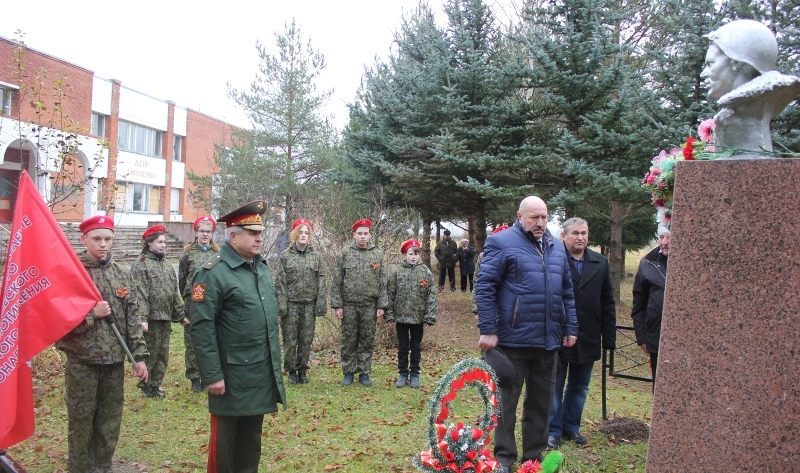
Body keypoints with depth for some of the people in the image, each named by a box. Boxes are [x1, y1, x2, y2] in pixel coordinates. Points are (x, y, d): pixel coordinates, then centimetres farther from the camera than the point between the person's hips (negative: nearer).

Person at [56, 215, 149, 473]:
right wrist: (91, 313, -19)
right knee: (81, 422, 7)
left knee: (110, 422, 12)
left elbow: (133, 317, 6)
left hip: (115, 360, 4)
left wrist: (139, 356, 2)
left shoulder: (121, 275, 5)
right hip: (82, 361, -4)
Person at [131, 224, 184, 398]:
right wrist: (142, 318, -22)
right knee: (149, 353, 2)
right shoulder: (140, 265, -7)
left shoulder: (168, 265, 14)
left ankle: (155, 385, 23)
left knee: (163, 354, 12)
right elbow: (140, 294, -15)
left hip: (166, 318, 7)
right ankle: (145, 385, 17)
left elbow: (175, 292, 16)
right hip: (151, 318, -7)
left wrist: (180, 314, 13)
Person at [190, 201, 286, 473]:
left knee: (251, 438, 19)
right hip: (232, 376, -7)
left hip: (263, 373, 7)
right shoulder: (213, 273, -14)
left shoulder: (262, 268, 10)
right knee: (224, 438, 9)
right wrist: (212, 375, -18)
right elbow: (202, 328, -17)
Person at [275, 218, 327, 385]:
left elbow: (321, 282, 3)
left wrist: (321, 304, -3)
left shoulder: (316, 256, 5)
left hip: (309, 304, 2)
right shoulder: (285, 255, 1)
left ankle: (302, 370, 19)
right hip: (291, 304, -1)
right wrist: (281, 304, -10)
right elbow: (280, 281, -2)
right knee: (290, 339, 3)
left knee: (306, 340, 7)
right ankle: (291, 371, 16)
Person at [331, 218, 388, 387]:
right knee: (348, 341, 7)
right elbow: (337, 281, 0)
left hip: (370, 306, 1)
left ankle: (364, 373, 20)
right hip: (349, 305, -1)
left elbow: (382, 282, 5)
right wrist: (337, 305, -5)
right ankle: (348, 372, 19)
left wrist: (381, 305, 1)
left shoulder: (377, 254, 4)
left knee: (367, 341, 8)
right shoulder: (345, 253, 0)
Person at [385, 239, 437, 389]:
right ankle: (403, 373, 24)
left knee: (416, 347, 12)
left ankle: (414, 374, 24)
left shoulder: (426, 273, -4)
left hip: (418, 317, 0)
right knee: (403, 347, 12)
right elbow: (391, 295, -1)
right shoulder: (397, 272, -3)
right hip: (401, 317, 0)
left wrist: (429, 318, -9)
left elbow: (431, 296, -4)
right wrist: (390, 316, -4)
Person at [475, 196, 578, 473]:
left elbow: (567, 291, 19)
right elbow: (485, 288, -10)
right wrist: (488, 331, -14)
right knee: (506, 401, 6)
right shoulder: (502, 243, -6)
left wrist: (570, 328, 14)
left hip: (549, 341, 6)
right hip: (514, 339, -6)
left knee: (542, 402, 14)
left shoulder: (556, 247, 13)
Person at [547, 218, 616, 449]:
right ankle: (553, 430, 22)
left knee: (580, 387, 17)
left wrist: (609, 337, 3)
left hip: (587, 339, 5)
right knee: (554, 387, 9)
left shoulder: (600, 262, 5)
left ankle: (572, 426, 33)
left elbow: (607, 303, 6)